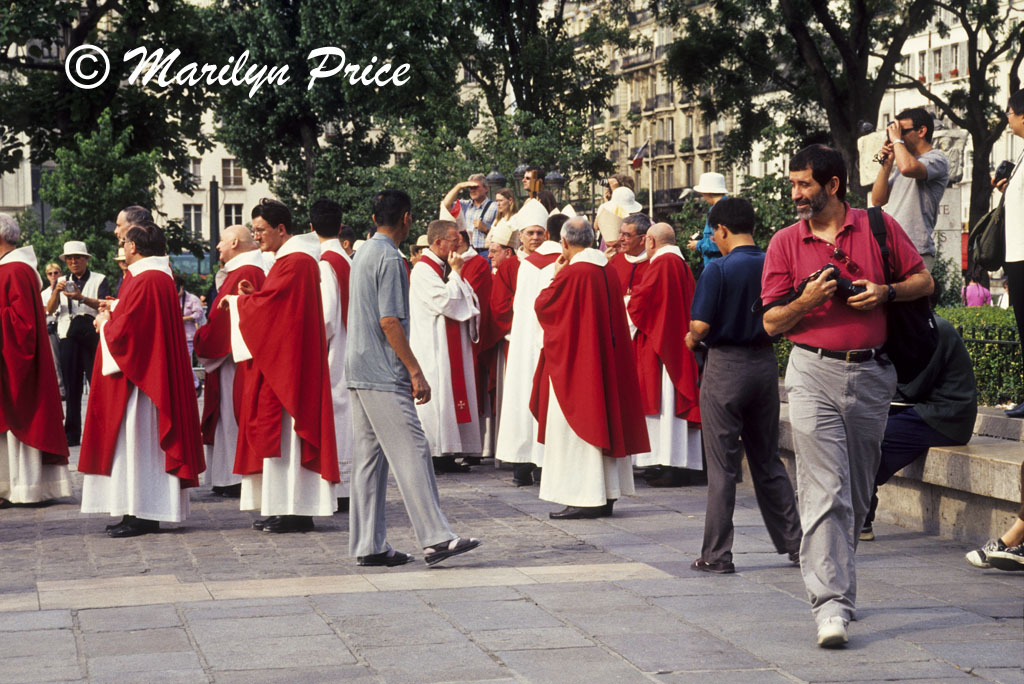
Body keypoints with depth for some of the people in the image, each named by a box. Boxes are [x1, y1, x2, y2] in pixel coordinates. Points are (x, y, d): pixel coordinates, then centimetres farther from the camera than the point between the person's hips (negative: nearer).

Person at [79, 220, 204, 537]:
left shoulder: (143, 282, -19)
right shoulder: (163, 278, 13)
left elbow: (122, 331, -21)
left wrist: (105, 322, -1)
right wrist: (113, 316, 12)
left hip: (135, 377, -10)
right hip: (153, 374, 10)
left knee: (137, 440, -7)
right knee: (145, 441, 11)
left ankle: (142, 514, -6)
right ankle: (141, 512, 14)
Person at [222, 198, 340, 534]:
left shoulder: (295, 262, -15)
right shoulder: (292, 258, 17)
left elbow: (267, 304, -19)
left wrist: (237, 300, -1)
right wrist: (254, 295, 7)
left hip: (288, 360, -11)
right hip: (280, 358, 11)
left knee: (284, 428, -9)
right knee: (280, 427, 9)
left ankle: (294, 511, -8)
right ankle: (283, 508, 10)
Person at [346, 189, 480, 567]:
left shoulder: (364, 254, 17)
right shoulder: (389, 258, -12)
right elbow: (389, 321, -19)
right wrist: (416, 372, -17)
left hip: (361, 370, 10)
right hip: (383, 373, -10)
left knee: (369, 457, 9)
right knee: (412, 451, -10)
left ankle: (368, 545, 9)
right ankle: (436, 538, -13)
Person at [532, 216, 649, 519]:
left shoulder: (571, 272, -17)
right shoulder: (608, 270, 5)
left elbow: (542, 305, -7)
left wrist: (555, 275, 4)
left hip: (574, 360, -8)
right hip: (606, 357, 8)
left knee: (575, 426, -4)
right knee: (602, 421, 11)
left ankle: (582, 498, -6)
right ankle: (606, 495, 14)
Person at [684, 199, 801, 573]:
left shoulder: (718, 270, -14)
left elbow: (700, 325, -17)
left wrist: (692, 339, 3)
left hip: (726, 365, -5)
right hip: (765, 363, 5)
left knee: (722, 465, 0)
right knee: (767, 460, 16)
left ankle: (717, 554, 3)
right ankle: (794, 541, 18)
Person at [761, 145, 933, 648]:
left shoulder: (879, 228, 5)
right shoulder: (785, 242, 4)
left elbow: (924, 281, 11)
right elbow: (772, 323, 3)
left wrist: (885, 291, -8)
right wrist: (807, 300, -16)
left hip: (871, 374, 2)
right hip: (814, 373, -2)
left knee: (858, 494, 13)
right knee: (825, 493, -12)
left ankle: (836, 583, 31)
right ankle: (830, 604, -16)